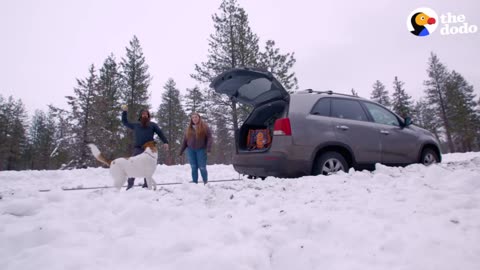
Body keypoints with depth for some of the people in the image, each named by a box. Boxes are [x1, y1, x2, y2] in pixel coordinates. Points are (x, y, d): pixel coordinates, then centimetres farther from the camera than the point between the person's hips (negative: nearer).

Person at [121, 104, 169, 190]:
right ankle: (130, 184, 3)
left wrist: (165, 142, -8)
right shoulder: (136, 125, 19)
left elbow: (160, 133, 6)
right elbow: (125, 122, 29)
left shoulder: (152, 125, 13)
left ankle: (146, 184, 13)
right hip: (138, 148, 1)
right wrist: (124, 112, 23)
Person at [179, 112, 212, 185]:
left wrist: (208, 147, -17)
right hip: (191, 150, 3)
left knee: (202, 167, -4)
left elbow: (209, 137, -5)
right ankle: (195, 183, 10)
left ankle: (206, 183, 11)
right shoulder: (189, 128, 13)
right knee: (194, 167, 4)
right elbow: (185, 140, 16)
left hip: (201, 150, -3)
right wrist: (182, 150, 14)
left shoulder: (204, 127, 1)